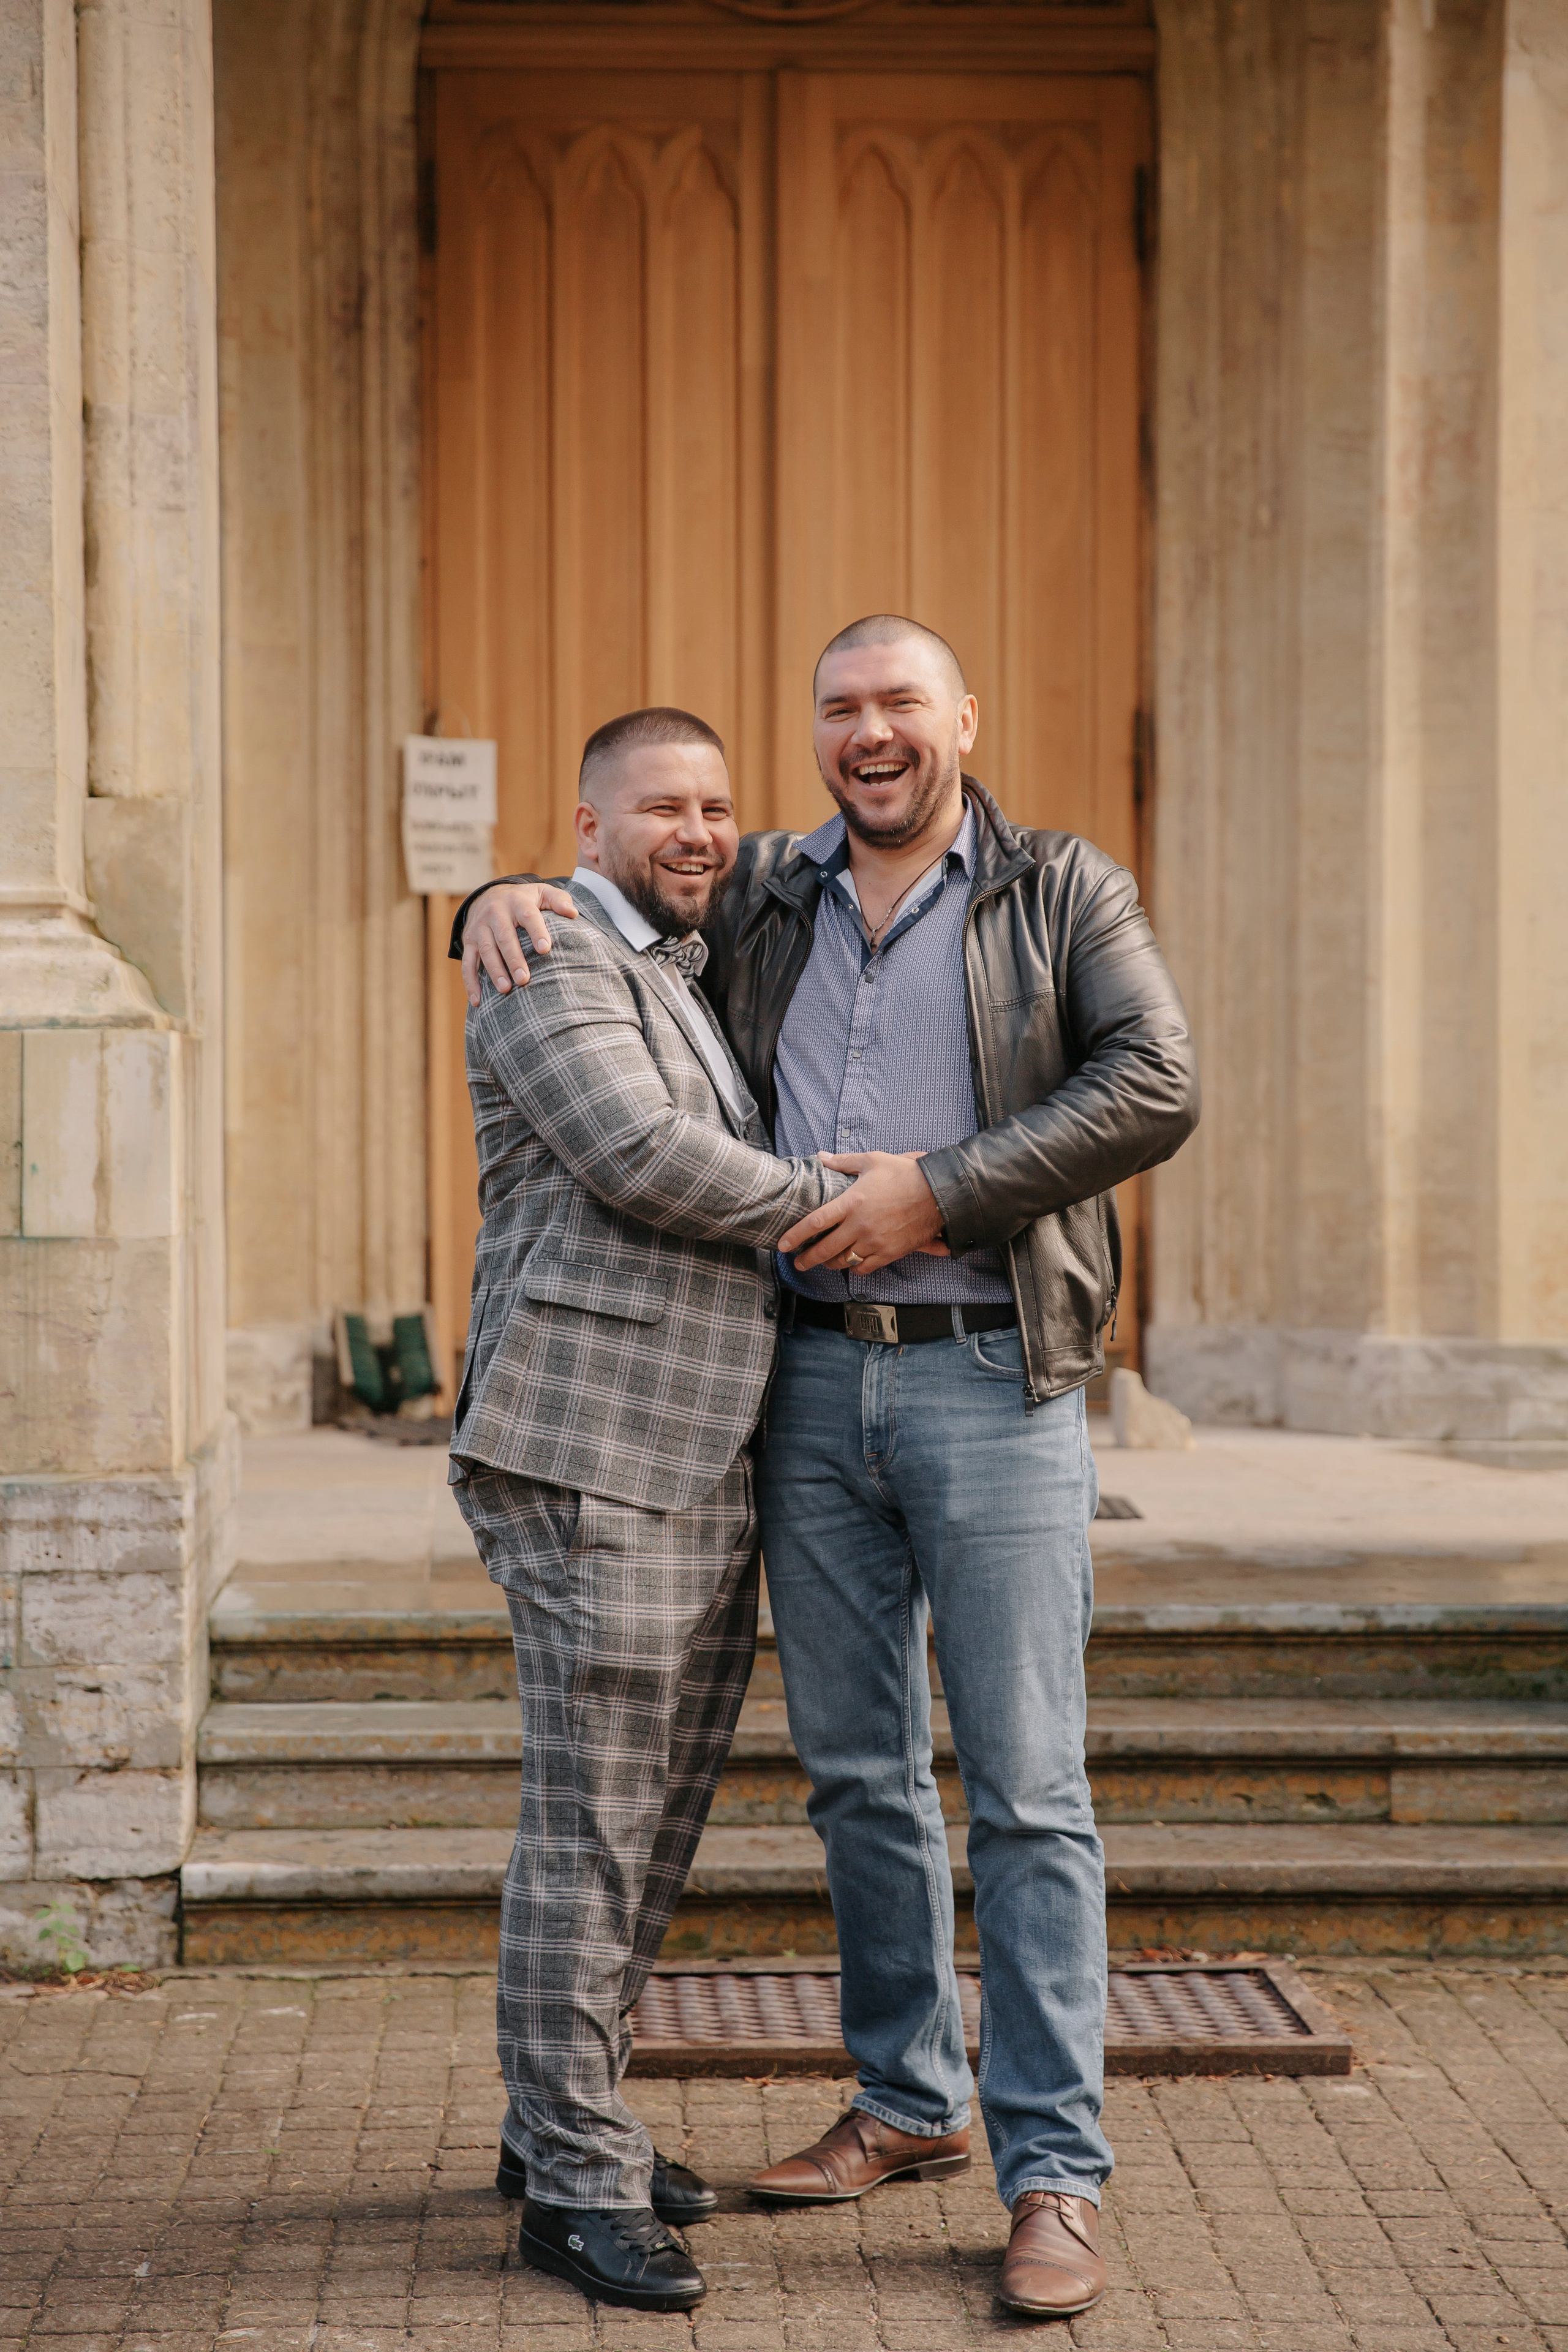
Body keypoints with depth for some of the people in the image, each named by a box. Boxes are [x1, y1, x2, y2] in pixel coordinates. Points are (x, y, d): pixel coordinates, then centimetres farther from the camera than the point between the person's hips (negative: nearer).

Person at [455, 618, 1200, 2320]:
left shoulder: (1065, 893, 2)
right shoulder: (758, 900, 13)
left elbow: (1156, 1087, -11)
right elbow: (582, 915, 23)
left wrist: (937, 1190, -17)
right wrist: (506, 903, -2)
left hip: (992, 1381, -4)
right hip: (814, 1380, 4)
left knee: (1024, 1786, -4)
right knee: (857, 1774, 12)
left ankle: (1053, 2175, 1)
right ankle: (911, 2104, 27)